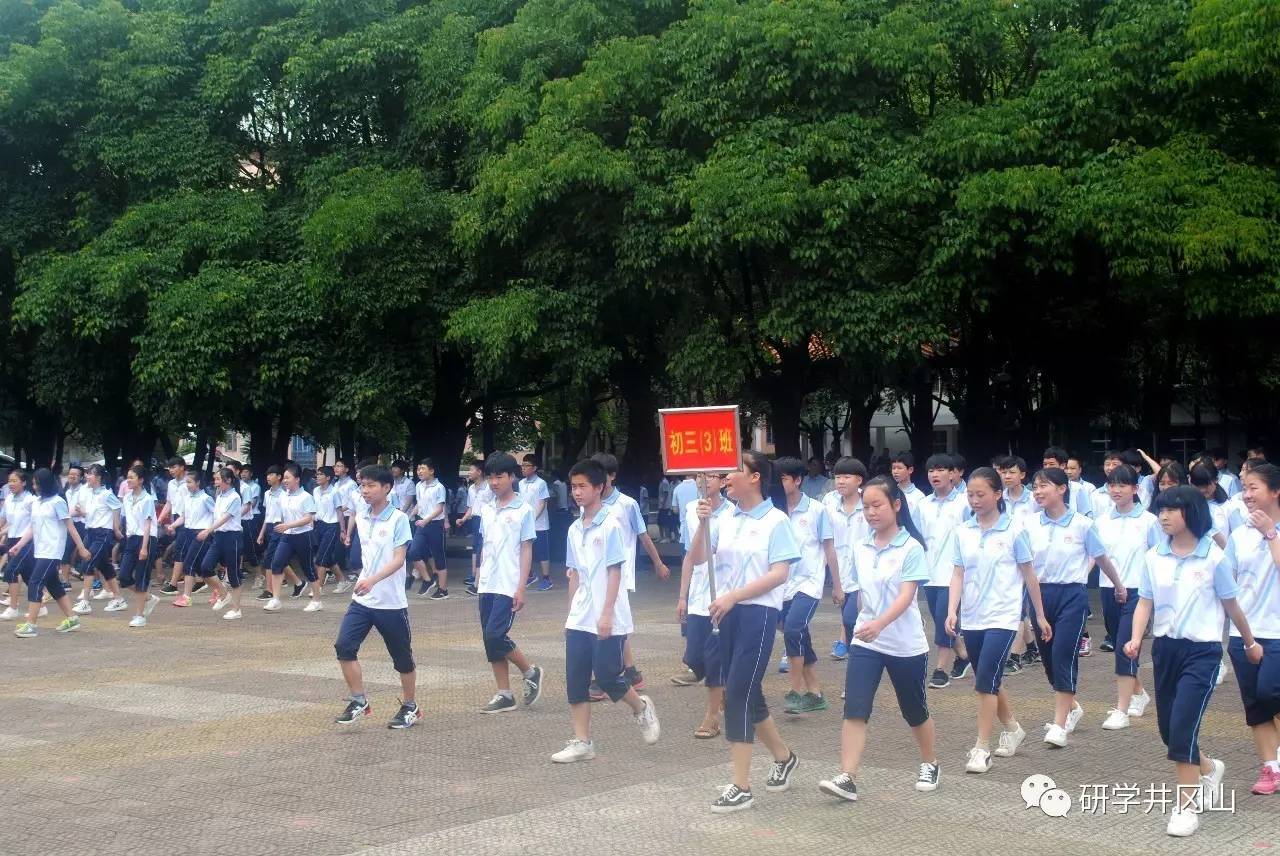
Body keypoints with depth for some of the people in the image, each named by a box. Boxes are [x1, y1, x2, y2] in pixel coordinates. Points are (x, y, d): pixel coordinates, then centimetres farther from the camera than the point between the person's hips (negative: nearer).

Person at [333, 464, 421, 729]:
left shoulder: (398, 518, -12)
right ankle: (359, 702, 3)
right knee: (344, 646, -10)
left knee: (402, 658, 7)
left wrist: (373, 580, -31)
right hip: (362, 600, 5)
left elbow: (399, 559, -19)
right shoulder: (361, 518, 7)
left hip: (391, 602, -5)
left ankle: (410, 707, 25)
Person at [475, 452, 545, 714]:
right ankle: (504, 695, 12)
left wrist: (521, 588, -11)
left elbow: (526, 550, -6)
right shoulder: (486, 510, 10)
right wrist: (479, 578, 14)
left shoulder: (523, 510, -6)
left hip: (508, 586, -6)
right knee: (490, 640, 5)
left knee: (495, 636, -14)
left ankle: (531, 672, 8)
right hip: (487, 585, 6)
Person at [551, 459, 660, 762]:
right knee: (575, 680, 2)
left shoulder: (610, 525, -10)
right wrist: (571, 613, 14)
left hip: (607, 619, -6)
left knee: (606, 675, -4)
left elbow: (614, 572, -12)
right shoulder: (575, 529, 10)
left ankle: (642, 709, 24)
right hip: (579, 620, 7)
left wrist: (607, 614, -17)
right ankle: (581, 743, 8)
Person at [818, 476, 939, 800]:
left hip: (906, 644, -4)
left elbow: (906, 595, -22)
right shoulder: (860, 548, 4)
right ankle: (847, 778, -15)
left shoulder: (911, 547, -12)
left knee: (914, 710, 13)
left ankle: (929, 764, 36)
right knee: (854, 709, -11)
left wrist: (880, 624, -37)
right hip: (865, 642, 4)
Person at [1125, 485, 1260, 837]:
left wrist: (1250, 642, 15)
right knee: (1168, 728, 13)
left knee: (1182, 725, -15)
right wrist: (1136, 638, -16)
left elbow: (1230, 605, 3)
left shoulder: (1213, 557, -8)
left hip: (1202, 649, -5)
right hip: (1165, 647, 5)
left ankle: (1187, 805, -3)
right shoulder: (1154, 557, 1)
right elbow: (1145, 602, 1)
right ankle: (1207, 768, 43)